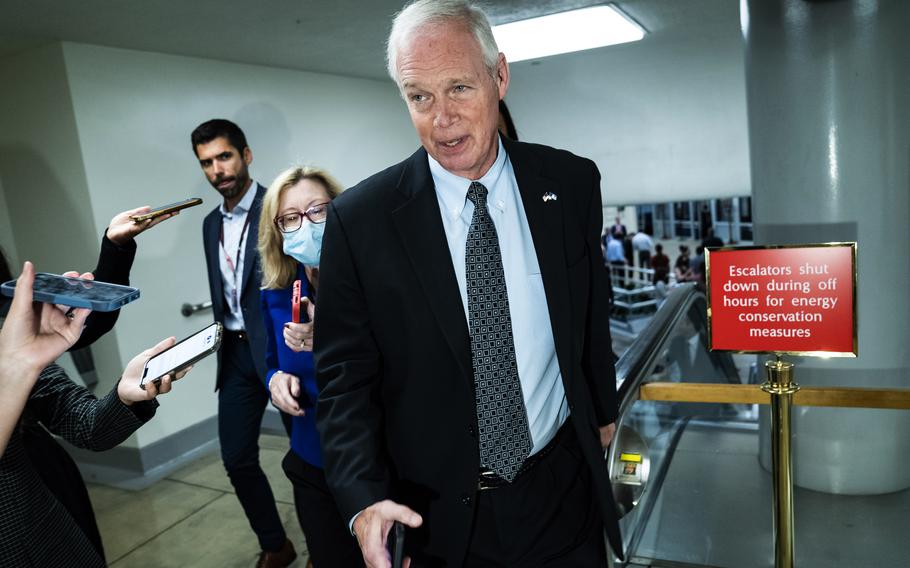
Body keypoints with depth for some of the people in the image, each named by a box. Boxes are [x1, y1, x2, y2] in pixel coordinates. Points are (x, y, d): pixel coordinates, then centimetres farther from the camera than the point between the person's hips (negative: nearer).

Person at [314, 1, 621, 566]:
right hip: (444, 514, -1)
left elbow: (592, 310, 7)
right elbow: (345, 376, -9)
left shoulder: (571, 183, -6)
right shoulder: (359, 220, -14)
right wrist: (365, 496, -21)